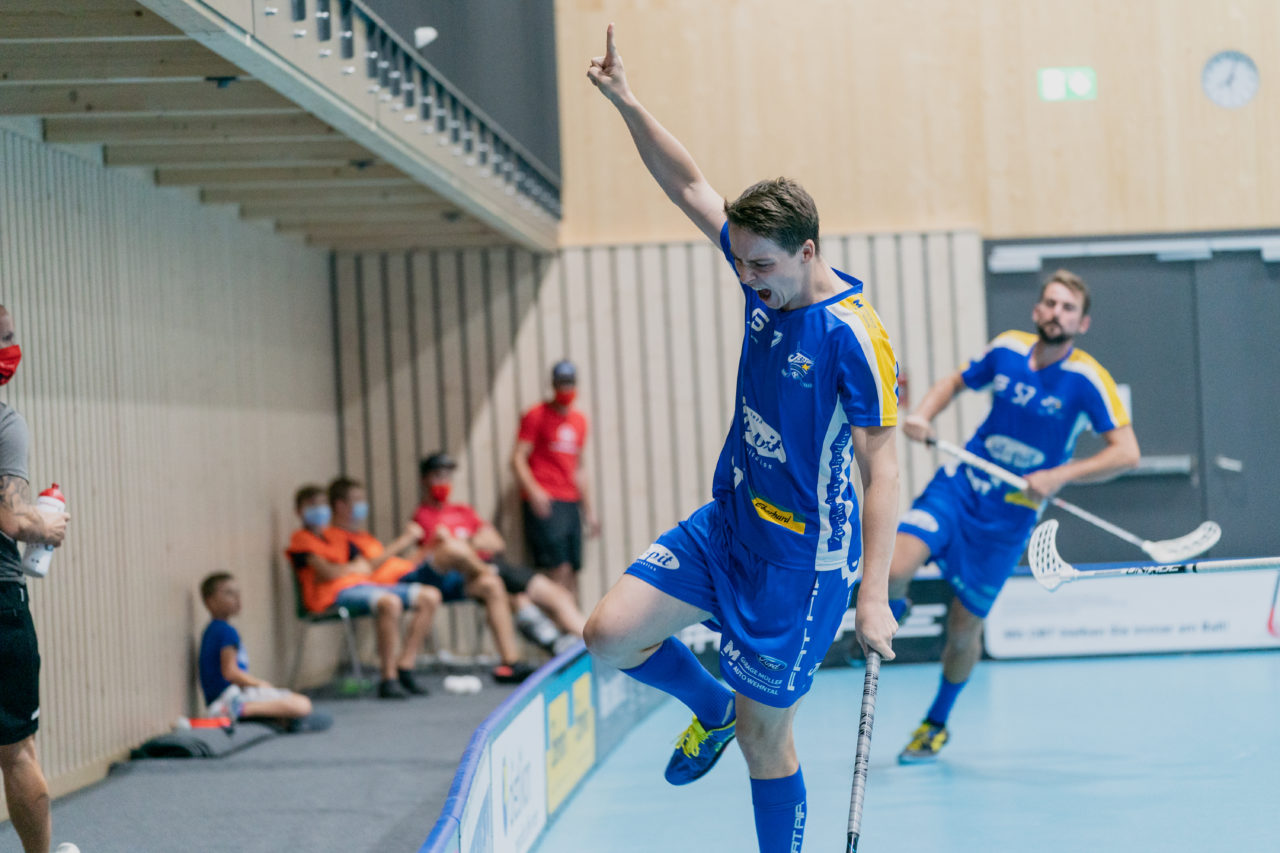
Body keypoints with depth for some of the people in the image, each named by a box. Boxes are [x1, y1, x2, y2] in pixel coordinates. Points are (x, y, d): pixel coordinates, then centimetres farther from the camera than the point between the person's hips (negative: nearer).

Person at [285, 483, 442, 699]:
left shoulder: (336, 536, 25)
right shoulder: (301, 539, 2)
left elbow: (366, 567, 16)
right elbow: (327, 572, -10)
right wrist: (355, 567, 7)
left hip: (361, 584, 9)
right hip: (334, 594, -8)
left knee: (430, 596, -3)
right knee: (389, 602, -38)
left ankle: (404, 668, -7)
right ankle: (388, 679, -35)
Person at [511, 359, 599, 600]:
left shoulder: (579, 419, 19)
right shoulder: (537, 415, -1)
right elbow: (518, 459, -6)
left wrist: (588, 509, 25)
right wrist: (533, 491, -21)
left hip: (571, 502, 6)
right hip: (544, 503, -6)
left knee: (573, 572, 1)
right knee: (559, 569, -16)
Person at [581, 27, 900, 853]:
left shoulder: (854, 336, -21)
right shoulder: (767, 281, 0)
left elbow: (882, 467, -22)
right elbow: (691, 187, 11)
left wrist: (873, 595, -27)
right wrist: (628, 103, 4)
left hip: (800, 558, -7)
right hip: (728, 521, 7)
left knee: (764, 736, 1)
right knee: (611, 634, -4)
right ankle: (711, 707, 25)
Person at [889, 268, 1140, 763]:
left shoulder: (1087, 379, -14)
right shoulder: (1007, 349, -3)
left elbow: (1126, 452, -16)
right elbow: (956, 382, 16)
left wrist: (1059, 476, -26)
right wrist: (923, 414, -4)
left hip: (1010, 516, -2)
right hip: (959, 484, 2)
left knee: (964, 626, 4)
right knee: (893, 569, -23)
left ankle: (937, 723, 30)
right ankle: (891, 612, 16)